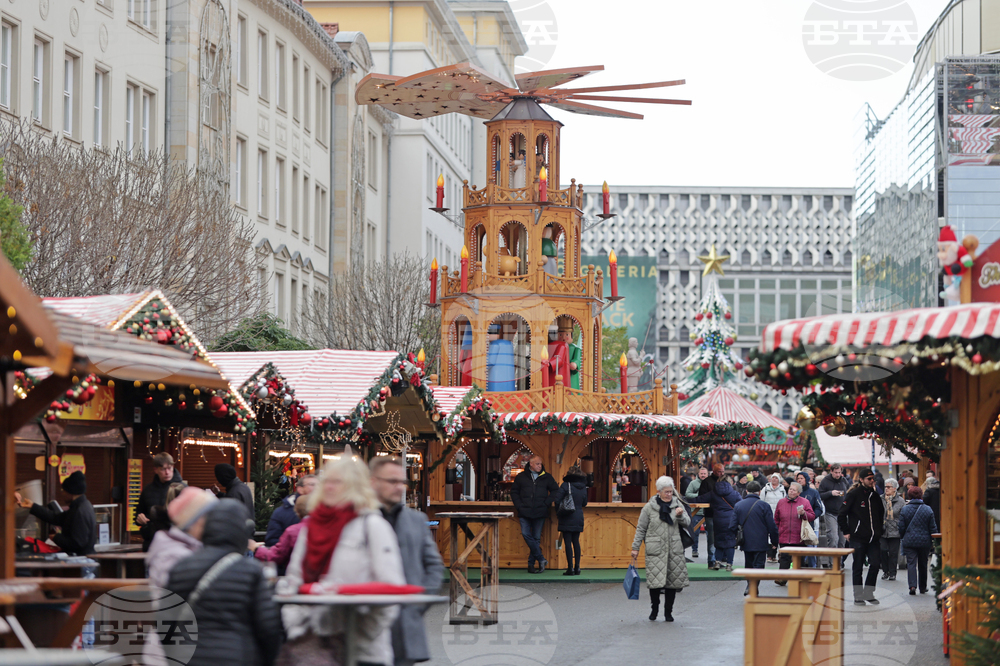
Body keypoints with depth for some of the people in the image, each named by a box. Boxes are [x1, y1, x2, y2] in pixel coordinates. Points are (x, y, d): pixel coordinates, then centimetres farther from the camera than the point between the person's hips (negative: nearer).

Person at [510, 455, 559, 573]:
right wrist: (519, 505, 0)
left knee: (536, 538, 1)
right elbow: (514, 491, 13)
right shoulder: (521, 477, 7)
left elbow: (555, 490, 14)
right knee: (526, 535, -13)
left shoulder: (546, 477, 7)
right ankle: (541, 559, -5)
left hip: (540, 513, 0)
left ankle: (531, 563, 9)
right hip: (525, 513, 0)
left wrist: (547, 503, 1)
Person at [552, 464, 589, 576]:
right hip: (579, 518, 5)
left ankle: (570, 568, -7)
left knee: (568, 542, -3)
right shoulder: (583, 487, 5)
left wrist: (558, 512, 0)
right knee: (576, 542, 12)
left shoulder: (566, 485, -10)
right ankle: (577, 568, 11)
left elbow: (556, 500, -14)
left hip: (567, 518, -5)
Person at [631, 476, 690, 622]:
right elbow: (641, 529, 6)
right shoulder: (649, 507, 2)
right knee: (655, 581, -7)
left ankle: (668, 611, 14)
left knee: (673, 581, 2)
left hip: (674, 549, 2)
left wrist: (680, 515, -14)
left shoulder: (677, 504, 8)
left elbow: (687, 522, 7)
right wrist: (635, 548, 4)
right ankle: (654, 608, 15)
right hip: (655, 550, -2)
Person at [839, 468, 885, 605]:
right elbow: (842, 514, -5)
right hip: (857, 538, -5)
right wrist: (846, 531, -7)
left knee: (875, 565, -3)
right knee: (858, 568, 2)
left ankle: (868, 593, 11)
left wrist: (879, 531, 17)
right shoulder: (853, 494, -4)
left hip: (873, 539, 5)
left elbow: (881, 514, 25)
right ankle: (858, 596, 9)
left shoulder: (875, 495, 12)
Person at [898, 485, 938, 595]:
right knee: (923, 564, 14)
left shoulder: (904, 509, -6)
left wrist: (903, 536, 17)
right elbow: (933, 528, 0)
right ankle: (923, 587, 24)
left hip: (909, 541, -1)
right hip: (924, 541, 1)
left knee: (911, 563, -2)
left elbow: (901, 528, -2)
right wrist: (932, 541, 12)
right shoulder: (928, 509, -4)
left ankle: (912, 585, -20)